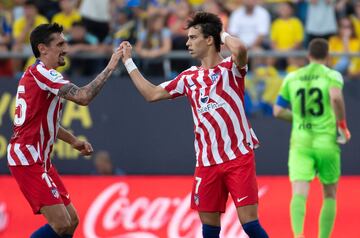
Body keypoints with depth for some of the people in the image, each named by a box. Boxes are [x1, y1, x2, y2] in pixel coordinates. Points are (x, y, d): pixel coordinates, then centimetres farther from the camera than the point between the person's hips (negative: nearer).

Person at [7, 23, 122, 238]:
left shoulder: (36, 73, 17)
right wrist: (109, 69, -20)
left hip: (40, 160, 11)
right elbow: (83, 97, -27)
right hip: (29, 161, -11)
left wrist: (73, 141, 17)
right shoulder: (41, 73, -15)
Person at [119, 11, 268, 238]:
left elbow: (240, 49, -26)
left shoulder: (231, 67, -2)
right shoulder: (189, 77, 14)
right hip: (207, 162, 5)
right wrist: (129, 62, 23)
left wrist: (223, 35, -5)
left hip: (239, 157, -5)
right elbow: (152, 94, 21)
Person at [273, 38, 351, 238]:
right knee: (330, 195, 17)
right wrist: (342, 124, -9)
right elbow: (336, 97, -23)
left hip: (300, 143, 1)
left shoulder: (292, 78, 10)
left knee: (299, 194, -14)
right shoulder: (332, 75, -1)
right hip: (326, 142, -1)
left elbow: (278, 111, 12)